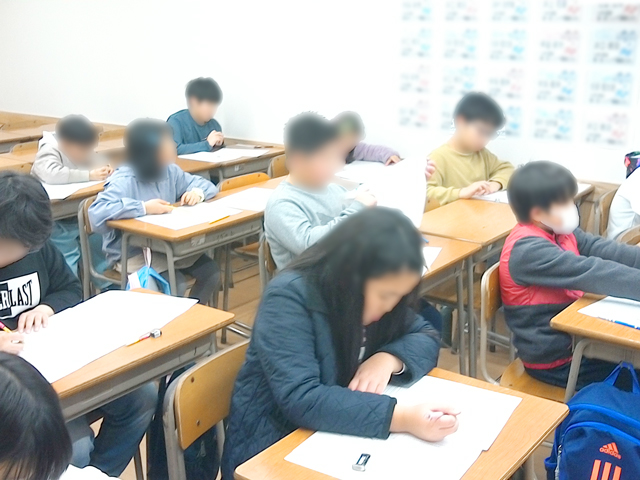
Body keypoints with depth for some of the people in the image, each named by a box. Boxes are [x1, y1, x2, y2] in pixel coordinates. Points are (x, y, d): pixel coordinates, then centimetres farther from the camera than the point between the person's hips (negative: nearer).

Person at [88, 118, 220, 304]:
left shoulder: (170, 172, 1)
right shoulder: (124, 182, -21)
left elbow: (206, 184, 13)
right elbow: (97, 212, -36)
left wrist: (198, 191, -11)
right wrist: (143, 207, -38)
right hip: (131, 253, -7)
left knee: (211, 272, -9)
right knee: (176, 285, -26)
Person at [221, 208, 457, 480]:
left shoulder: (373, 292, -4)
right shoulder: (288, 298, -23)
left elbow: (426, 336, 2)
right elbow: (300, 400, -31)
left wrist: (389, 358, -19)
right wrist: (402, 417, -37)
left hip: (340, 439, 6)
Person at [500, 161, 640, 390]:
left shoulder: (559, 231, 2)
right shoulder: (528, 250, -27)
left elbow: (600, 249, -7)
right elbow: (590, 273, -34)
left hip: (571, 332, 8)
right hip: (553, 360, -8)